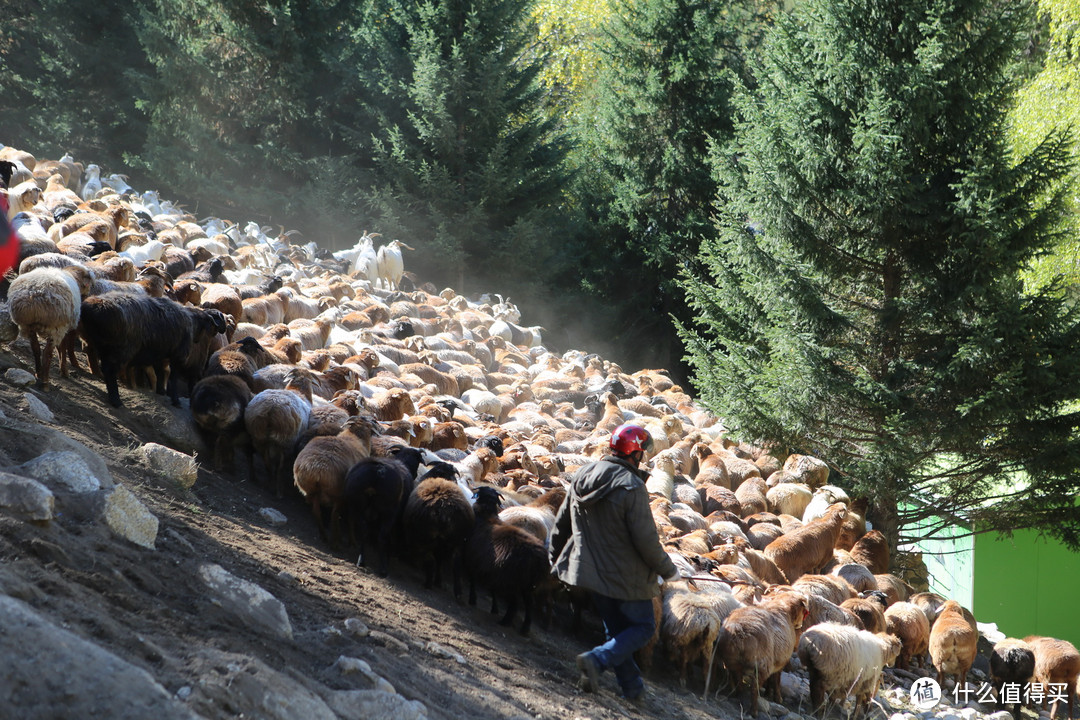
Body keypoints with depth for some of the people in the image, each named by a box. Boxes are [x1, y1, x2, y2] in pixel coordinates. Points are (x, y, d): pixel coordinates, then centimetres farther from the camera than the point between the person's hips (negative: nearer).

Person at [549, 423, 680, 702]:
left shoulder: (583, 476, 2)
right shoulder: (631, 487, -21)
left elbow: (561, 523, 11)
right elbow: (646, 539, -20)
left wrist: (555, 558, 25)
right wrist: (667, 569, -5)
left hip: (593, 571, 7)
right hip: (626, 574, -7)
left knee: (616, 629, 20)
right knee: (642, 626, 8)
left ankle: (632, 686, 21)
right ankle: (597, 659, -12)